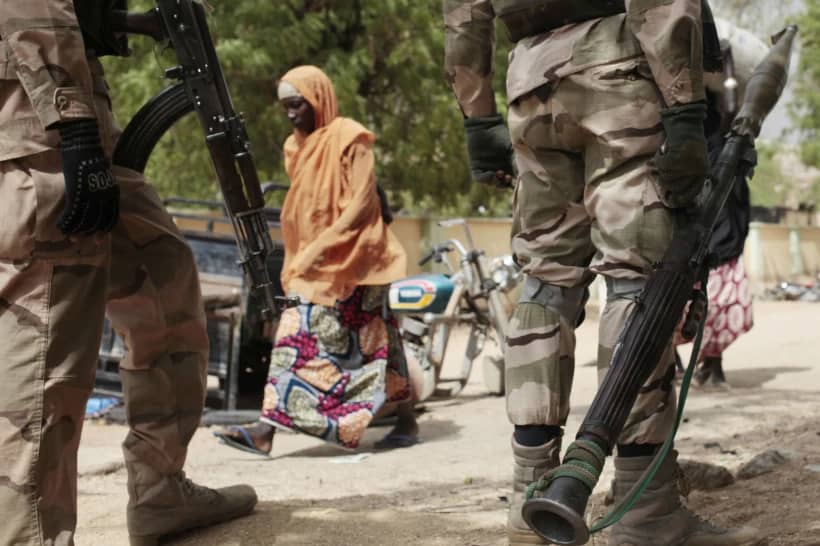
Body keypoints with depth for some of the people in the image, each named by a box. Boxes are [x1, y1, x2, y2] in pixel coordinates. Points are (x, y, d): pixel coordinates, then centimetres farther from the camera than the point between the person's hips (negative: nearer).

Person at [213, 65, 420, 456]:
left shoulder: (349, 138, -8)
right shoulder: (296, 147, 14)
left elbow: (362, 202, -15)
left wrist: (322, 247, -22)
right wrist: (297, 261, 8)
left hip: (354, 260, -7)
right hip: (312, 266, 7)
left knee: (375, 342, -3)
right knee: (295, 338, 0)